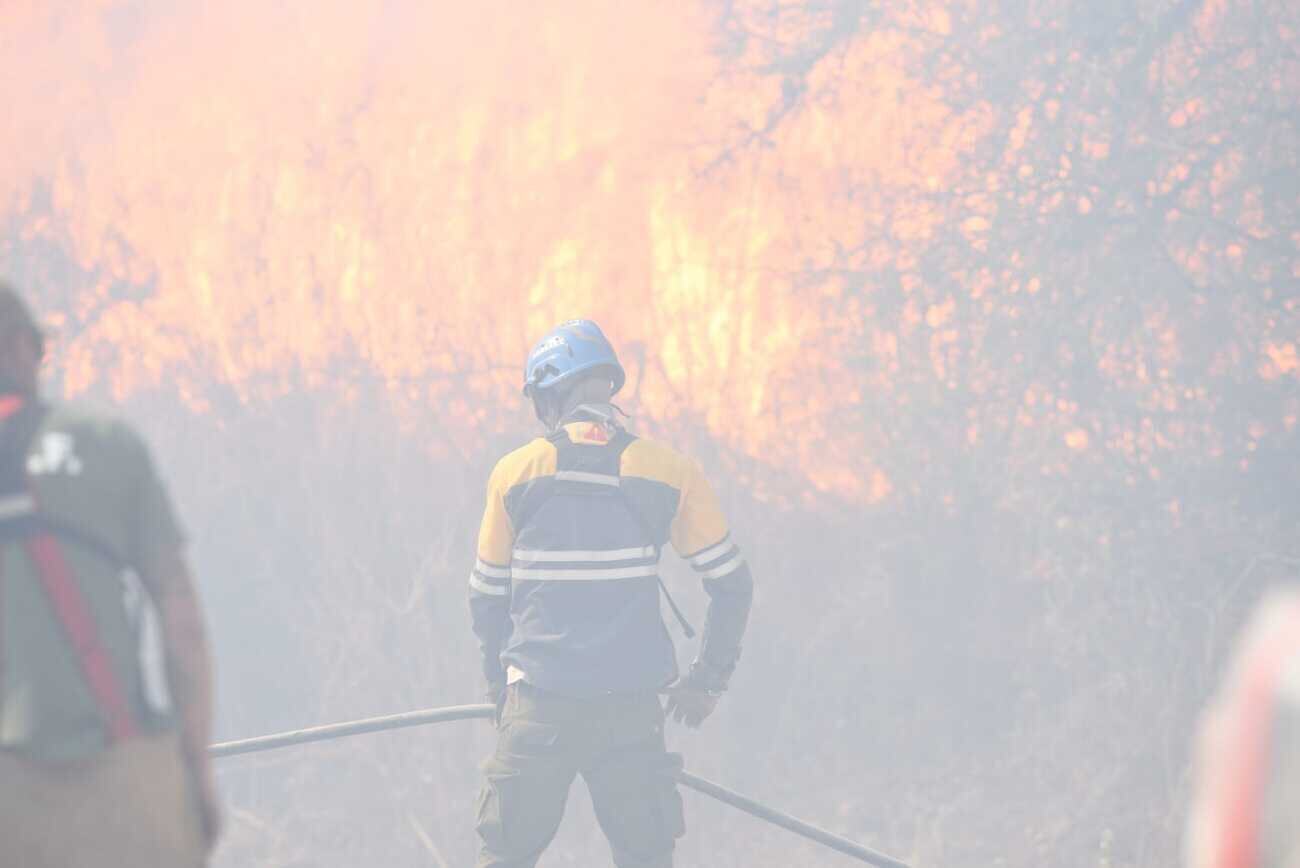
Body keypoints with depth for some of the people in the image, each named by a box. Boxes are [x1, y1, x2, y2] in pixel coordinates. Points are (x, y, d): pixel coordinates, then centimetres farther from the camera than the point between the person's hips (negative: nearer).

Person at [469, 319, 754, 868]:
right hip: (631, 712, 0)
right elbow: (732, 585, 7)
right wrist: (707, 681, 17)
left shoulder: (515, 474, 1)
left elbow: (487, 596, 10)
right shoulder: (668, 473, 1)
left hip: (537, 709, 0)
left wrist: (500, 684, 23)